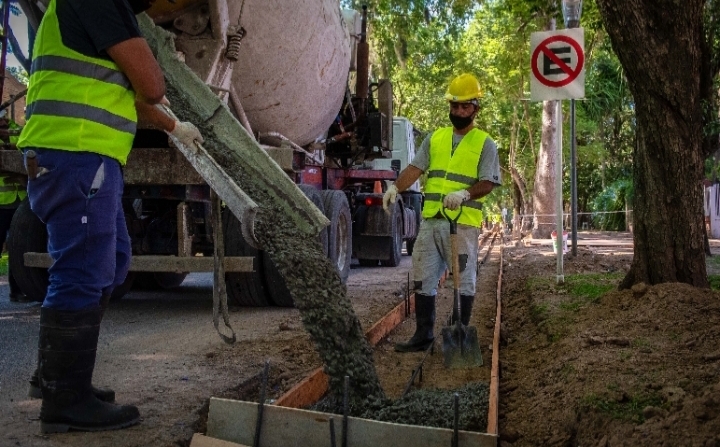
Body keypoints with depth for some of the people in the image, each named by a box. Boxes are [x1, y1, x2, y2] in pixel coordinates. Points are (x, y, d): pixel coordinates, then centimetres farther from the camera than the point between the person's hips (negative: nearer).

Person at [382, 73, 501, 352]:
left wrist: (464, 194, -26)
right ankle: (423, 335, 18)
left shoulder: (485, 144, 1)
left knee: (463, 281, 4)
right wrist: (396, 187, -14)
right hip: (431, 220, 5)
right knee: (423, 279, 8)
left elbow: (487, 183, -7)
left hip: (463, 223, -4)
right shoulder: (435, 138, 13)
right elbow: (415, 168, 4)